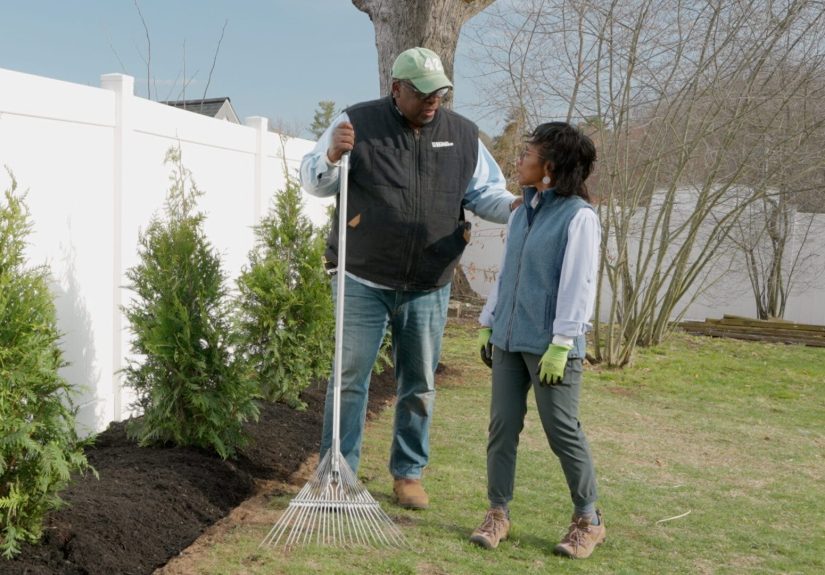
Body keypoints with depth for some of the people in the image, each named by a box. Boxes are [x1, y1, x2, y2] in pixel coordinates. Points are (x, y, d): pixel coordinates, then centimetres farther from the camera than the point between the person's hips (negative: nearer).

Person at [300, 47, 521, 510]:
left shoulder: (463, 135, 4)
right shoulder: (358, 123, -5)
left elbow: (485, 192, 10)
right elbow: (314, 183, -3)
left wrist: (515, 207, -12)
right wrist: (332, 156, -25)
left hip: (429, 287, 3)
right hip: (364, 282, -3)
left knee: (420, 385, 12)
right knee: (351, 378, 3)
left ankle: (409, 472, 26)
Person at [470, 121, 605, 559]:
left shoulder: (578, 216, -11)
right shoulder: (521, 213, 13)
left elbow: (578, 285, -15)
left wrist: (560, 345, -18)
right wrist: (488, 324, 18)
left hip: (549, 345, -7)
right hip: (508, 340, 7)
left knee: (563, 432, 1)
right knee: (502, 426, 8)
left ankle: (588, 520, 17)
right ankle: (498, 512, 19)